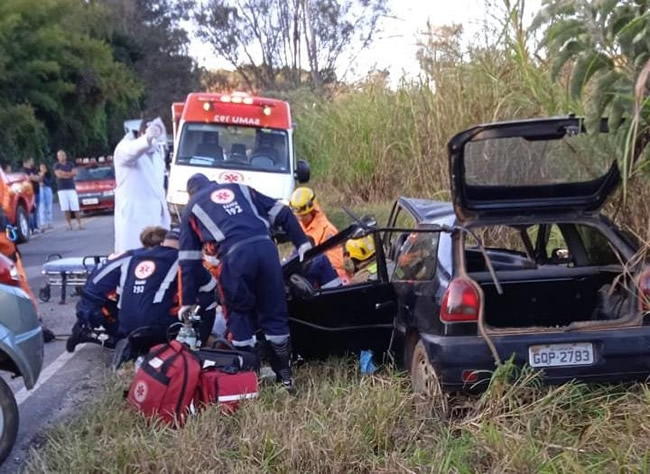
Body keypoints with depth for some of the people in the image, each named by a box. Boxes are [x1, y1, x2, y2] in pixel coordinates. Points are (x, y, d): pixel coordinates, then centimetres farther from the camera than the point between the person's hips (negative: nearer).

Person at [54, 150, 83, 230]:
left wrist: (64, 173, -7)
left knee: (75, 208, -5)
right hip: (62, 189, -1)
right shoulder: (57, 166, 7)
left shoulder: (70, 164, 14)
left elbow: (74, 173, -1)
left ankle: (79, 224, -4)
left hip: (71, 188, 1)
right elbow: (59, 175, -9)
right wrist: (69, 174, -3)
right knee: (66, 209, -5)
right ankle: (69, 225, 0)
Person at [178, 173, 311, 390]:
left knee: (238, 314, 15)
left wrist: (188, 301, 23)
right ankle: (284, 375, 21)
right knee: (275, 313, 13)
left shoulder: (192, 208, 26)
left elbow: (189, 260, 21)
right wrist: (302, 243, 22)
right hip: (265, 246, 3)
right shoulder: (240, 189, 32)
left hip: (234, 254, -3)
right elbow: (283, 214, 21)